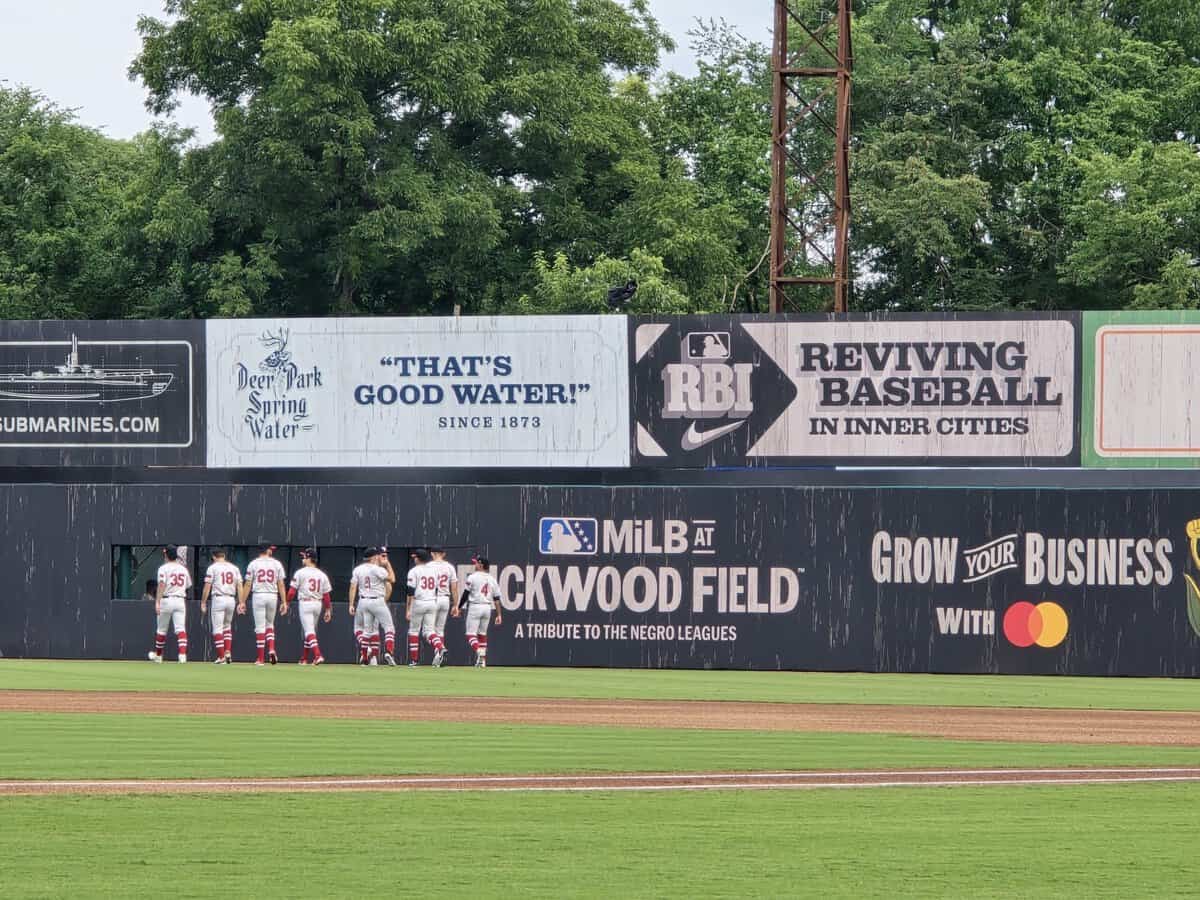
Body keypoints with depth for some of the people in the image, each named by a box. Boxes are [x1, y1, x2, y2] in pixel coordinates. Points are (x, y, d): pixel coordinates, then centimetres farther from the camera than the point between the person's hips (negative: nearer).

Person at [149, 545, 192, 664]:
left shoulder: (164, 568, -5)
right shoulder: (183, 569, 11)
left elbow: (161, 585, -17)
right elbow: (188, 586, 17)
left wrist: (157, 602, -22)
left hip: (167, 600, -3)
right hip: (181, 600, 3)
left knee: (161, 629, 12)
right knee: (181, 628, -5)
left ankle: (158, 655, 26)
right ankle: (183, 654, -22)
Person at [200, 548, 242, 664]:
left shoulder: (212, 568, -1)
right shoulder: (234, 568, 11)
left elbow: (207, 586, -5)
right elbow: (239, 586, 6)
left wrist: (203, 603, 0)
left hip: (218, 599, -5)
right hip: (231, 600, 5)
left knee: (217, 628, -1)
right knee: (227, 626, 20)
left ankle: (221, 656, -7)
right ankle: (228, 652, 7)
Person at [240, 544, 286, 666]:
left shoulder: (253, 564, 1)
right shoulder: (277, 564, 3)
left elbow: (247, 584, -1)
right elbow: (281, 584, 1)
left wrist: (242, 602, 2)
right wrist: (284, 602, 3)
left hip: (258, 596, -1)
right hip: (273, 596, 1)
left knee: (260, 627, 0)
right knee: (269, 625, 18)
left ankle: (260, 659, -1)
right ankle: (271, 650, -5)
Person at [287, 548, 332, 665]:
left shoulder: (300, 573, -6)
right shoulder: (322, 575, 7)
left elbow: (292, 590, -8)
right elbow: (326, 595, 7)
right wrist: (328, 610, 12)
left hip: (305, 603, -6)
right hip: (318, 604, 6)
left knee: (309, 631, -10)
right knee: (309, 630, 17)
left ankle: (317, 655, -27)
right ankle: (304, 659, 24)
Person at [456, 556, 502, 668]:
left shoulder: (473, 577, -6)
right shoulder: (492, 579, 9)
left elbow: (466, 594, -7)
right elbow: (497, 599, 7)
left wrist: (459, 608, 0)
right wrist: (498, 615, 9)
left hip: (475, 607, -5)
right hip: (487, 608, 5)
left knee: (470, 634, -4)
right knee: (482, 634, 16)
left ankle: (479, 653, -29)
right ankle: (482, 661, 15)